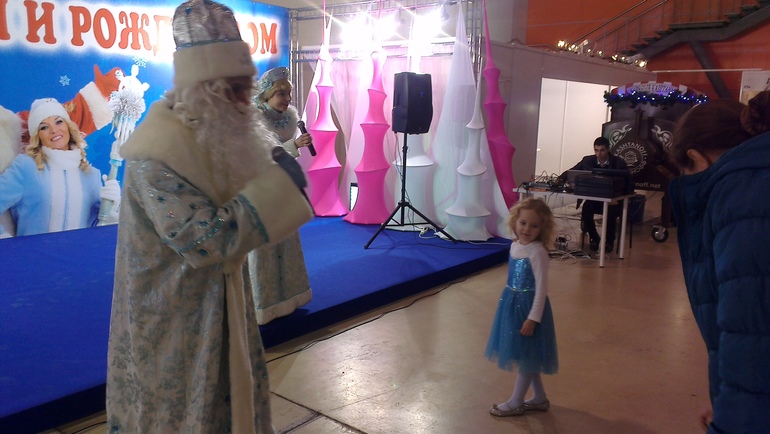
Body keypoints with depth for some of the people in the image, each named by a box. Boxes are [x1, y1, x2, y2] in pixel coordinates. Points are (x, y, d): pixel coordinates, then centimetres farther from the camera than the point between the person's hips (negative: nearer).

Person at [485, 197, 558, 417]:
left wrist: (533, 318, -21)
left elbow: (541, 288, -21)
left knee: (526, 356, 7)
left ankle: (515, 403, 20)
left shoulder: (537, 252, -21)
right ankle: (540, 398, 34)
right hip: (513, 304, 9)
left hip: (529, 306, -9)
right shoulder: (515, 245, 3)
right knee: (526, 357, 19)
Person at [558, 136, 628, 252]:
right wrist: (560, 179, -17)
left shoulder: (619, 163, -3)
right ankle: (594, 238, 1)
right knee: (586, 210, -29)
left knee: (610, 212, -33)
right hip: (593, 198, 2)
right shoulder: (587, 161, 2)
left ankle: (609, 240, -1)